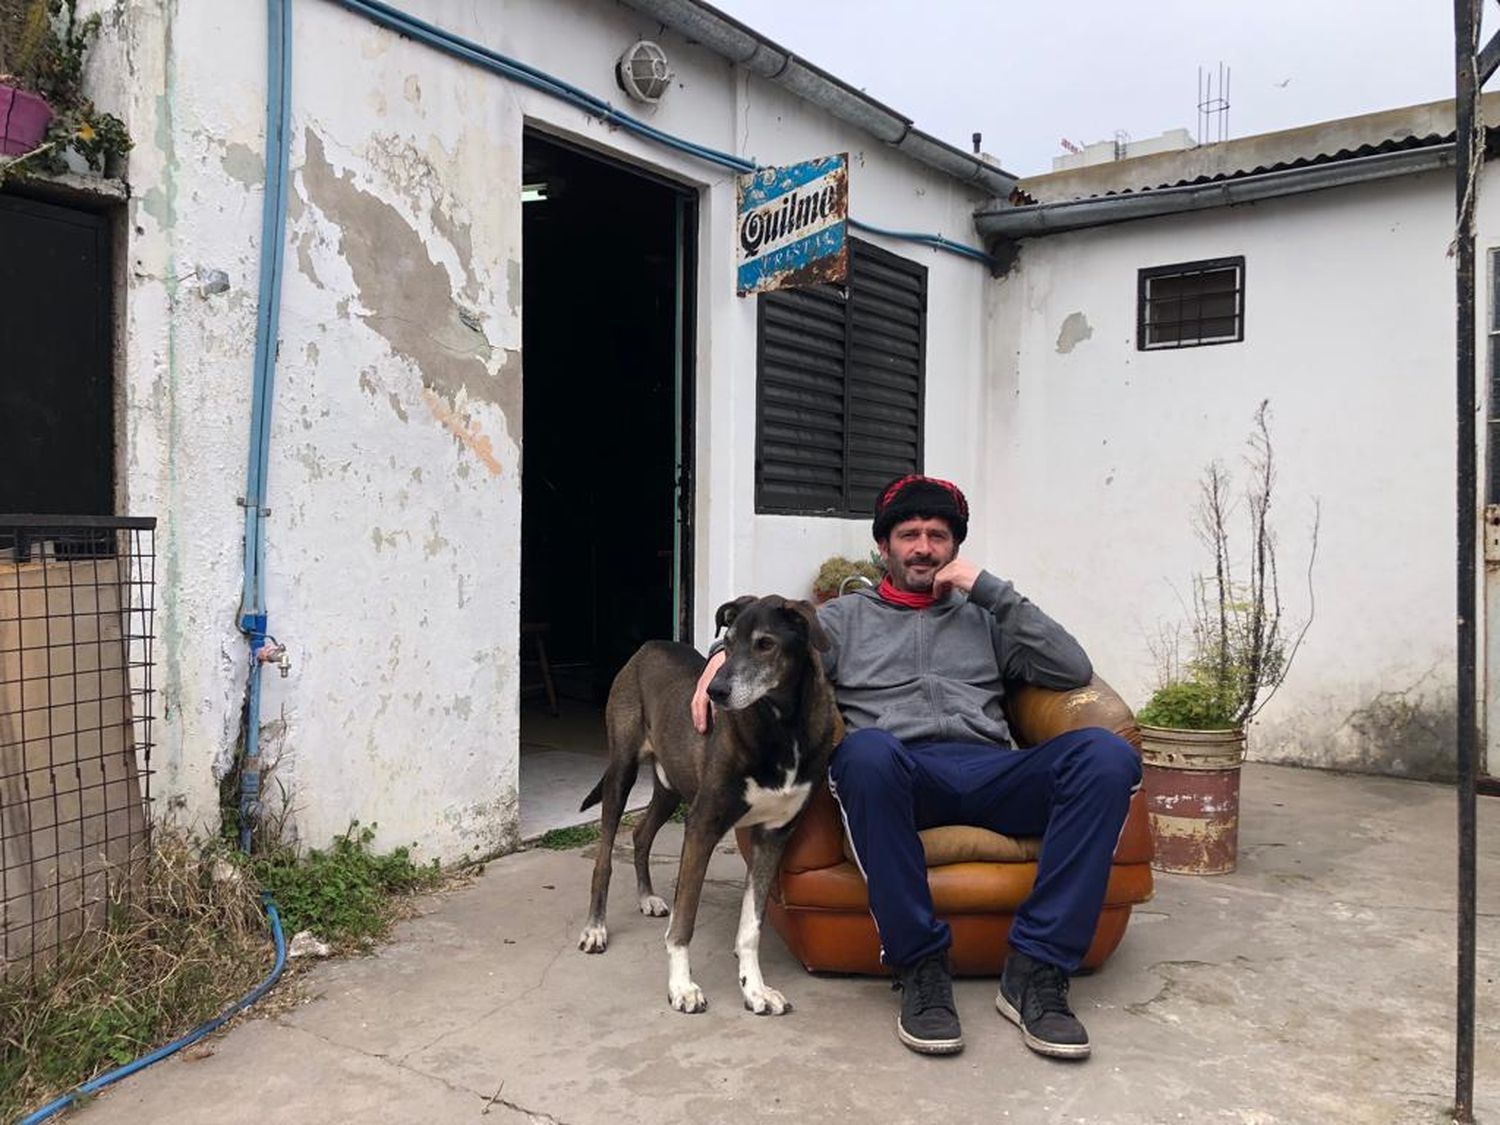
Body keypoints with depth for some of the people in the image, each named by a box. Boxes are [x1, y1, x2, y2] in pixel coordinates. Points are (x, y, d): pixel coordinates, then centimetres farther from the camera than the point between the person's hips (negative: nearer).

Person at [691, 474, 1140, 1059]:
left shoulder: (983, 616, 28)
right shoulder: (847, 615, 25)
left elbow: (1073, 670, 13)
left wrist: (991, 589, 9)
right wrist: (726, 653, -16)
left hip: (989, 771, 2)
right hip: (899, 773, -2)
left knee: (1105, 753, -27)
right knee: (866, 749, -40)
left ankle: (1035, 970, -24)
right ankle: (920, 966, -25)